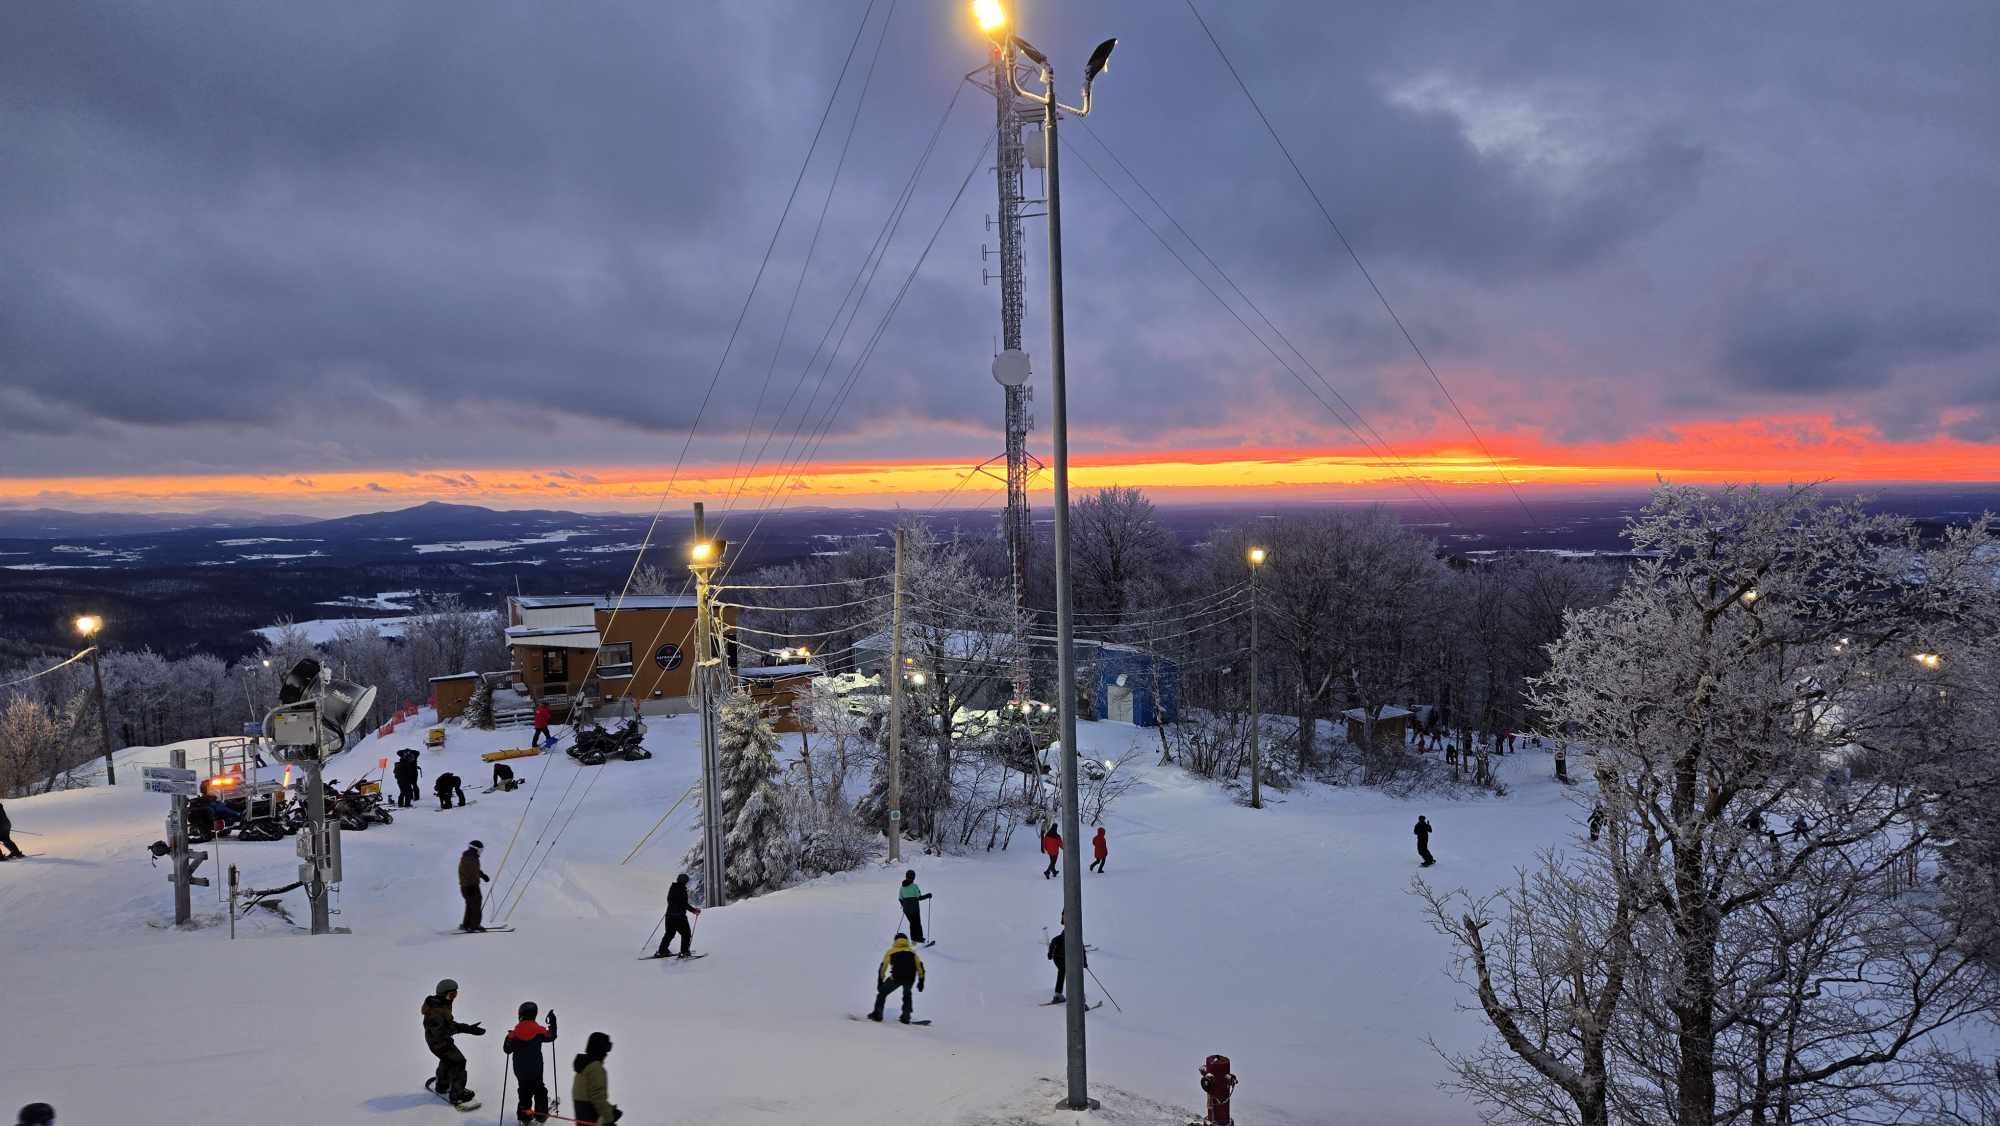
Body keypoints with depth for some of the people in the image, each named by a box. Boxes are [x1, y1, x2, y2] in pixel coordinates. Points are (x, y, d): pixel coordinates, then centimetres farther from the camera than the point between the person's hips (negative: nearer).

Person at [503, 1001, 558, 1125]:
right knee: (539, 1091, 14)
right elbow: (551, 1036, 5)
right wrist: (552, 1023, 15)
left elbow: (507, 1049, 1)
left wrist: (509, 1038, 19)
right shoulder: (539, 1030, -11)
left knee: (524, 1092, 15)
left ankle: (524, 1114, 12)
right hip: (536, 1069, -1)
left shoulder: (515, 1032, -7)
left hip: (520, 1070, 1)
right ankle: (541, 1114, 12)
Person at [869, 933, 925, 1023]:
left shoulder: (891, 951, 22)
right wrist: (921, 981, 25)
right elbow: (919, 966, 22)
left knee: (882, 992, 20)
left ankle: (877, 1014, 14)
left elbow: (882, 967, 16)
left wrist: (880, 982, 21)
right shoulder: (912, 952, 27)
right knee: (907, 993, 30)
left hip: (896, 977, -2)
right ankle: (906, 1017, 25)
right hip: (910, 978, 2)